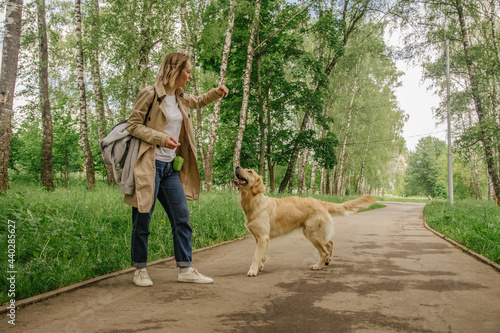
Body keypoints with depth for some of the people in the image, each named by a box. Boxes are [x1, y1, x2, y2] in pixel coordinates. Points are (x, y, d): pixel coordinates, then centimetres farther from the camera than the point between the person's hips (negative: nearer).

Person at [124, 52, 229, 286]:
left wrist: (217, 92, 18)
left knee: (182, 217, 5)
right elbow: (133, 125, -8)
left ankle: (185, 269, 13)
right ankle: (140, 269, 19)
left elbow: (199, 102, 35)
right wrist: (161, 138, -19)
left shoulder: (181, 98, 14)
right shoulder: (149, 94, -8)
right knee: (142, 220, 3)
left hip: (171, 167, 8)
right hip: (149, 165, -7)